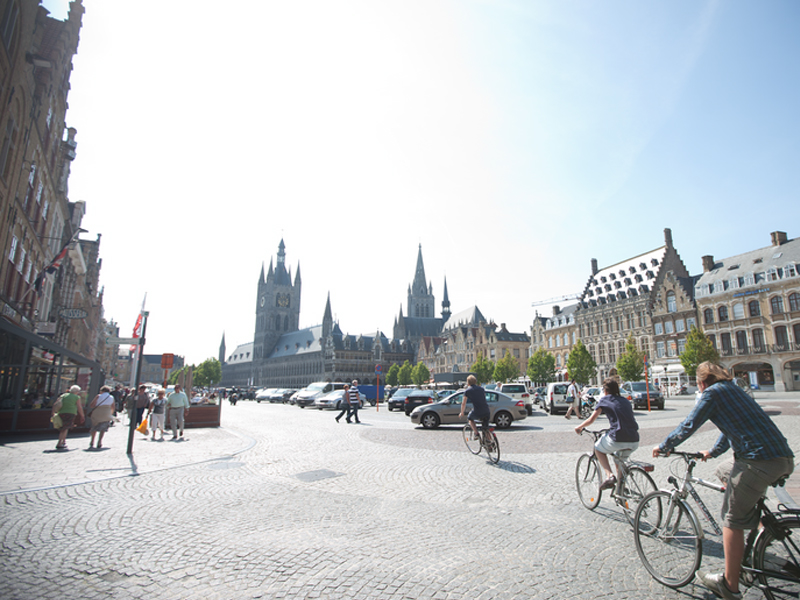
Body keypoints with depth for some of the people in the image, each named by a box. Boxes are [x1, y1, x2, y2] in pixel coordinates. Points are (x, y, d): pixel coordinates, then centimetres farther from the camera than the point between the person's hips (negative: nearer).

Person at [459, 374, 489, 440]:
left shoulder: (467, 391, 6)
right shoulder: (481, 388, 17)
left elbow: (463, 403, 12)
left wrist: (462, 413, 29)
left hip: (477, 412, -3)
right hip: (486, 412, 4)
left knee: (469, 418, 27)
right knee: (485, 427, 25)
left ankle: (476, 433, 13)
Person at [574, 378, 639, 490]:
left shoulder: (604, 400, 6)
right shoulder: (625, 401, 20)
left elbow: (591, 419, 4)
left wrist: (579, 427, 21)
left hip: (618, 440, -6)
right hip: (634, 442, 6)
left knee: (598, 448, 23)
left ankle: (610, 475, 2)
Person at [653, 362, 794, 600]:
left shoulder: (713, 393, -5)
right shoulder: (733, 389, 22)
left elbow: (689, 425, -7)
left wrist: (663, 447, 6)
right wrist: (713, 451, 45)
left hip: (760, 461, -9)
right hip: (783, 457, 10)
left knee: (733, 519, 0)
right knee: (724, 471, 30)